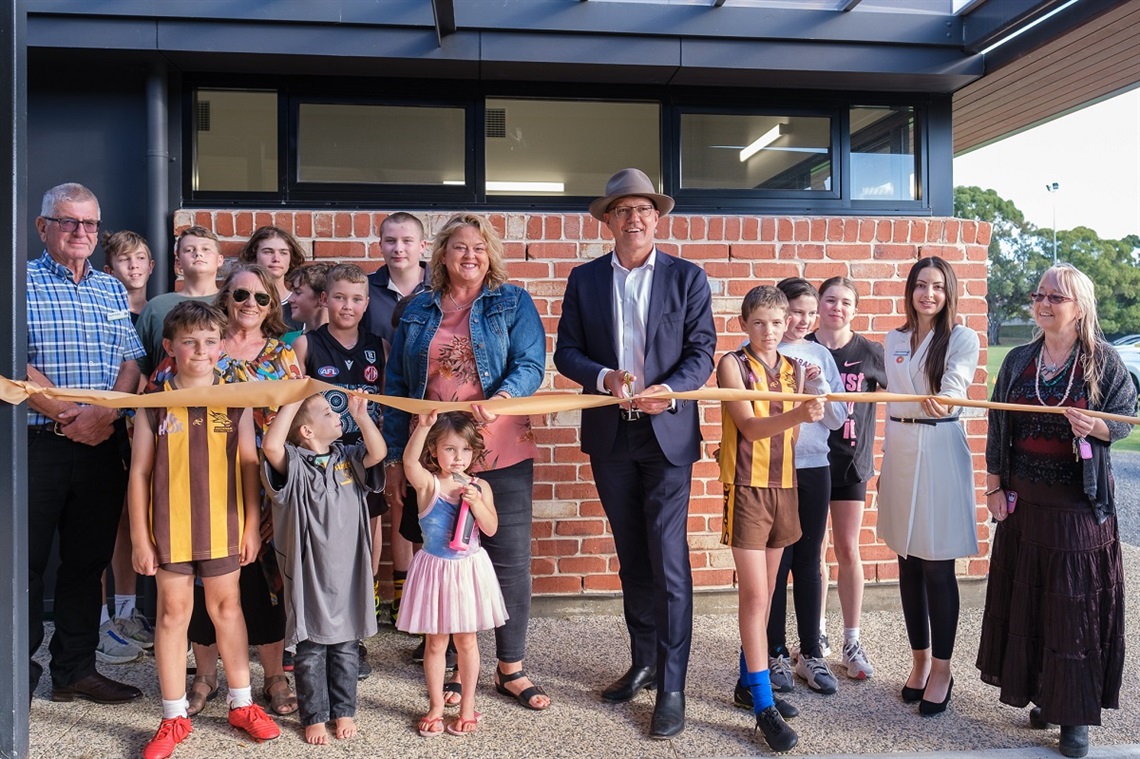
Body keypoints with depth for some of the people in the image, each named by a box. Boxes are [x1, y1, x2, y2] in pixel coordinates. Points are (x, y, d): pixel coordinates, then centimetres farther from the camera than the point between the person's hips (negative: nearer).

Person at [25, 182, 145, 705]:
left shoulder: (112, 290, 13)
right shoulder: (21, 283, -1)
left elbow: (132, 364, 5)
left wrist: (104, 412, -12)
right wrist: (68, 416, -15)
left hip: (101, 446, 4)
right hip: (37, 445, -4)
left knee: (88, 561, 11)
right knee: (26, 562, 2)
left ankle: (76, 670, 24)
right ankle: (21, 674, 17)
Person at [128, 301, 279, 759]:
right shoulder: (155, 404, -4)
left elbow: (248, 466, 2)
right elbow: (140, 473, -2)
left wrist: (252, 526, 1)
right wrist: (139, 538, -3)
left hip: (223, 527, 1)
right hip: (169, 528, 0)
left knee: (227, 608, 13)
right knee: (173, 613, 9)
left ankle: (241, 703, 28)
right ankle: (174, 717, 24)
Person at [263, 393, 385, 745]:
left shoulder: (348, 457, 4)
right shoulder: (294, 464, -11)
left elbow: (378, 452, -11)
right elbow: (270, 445, -30)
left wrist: (361, 415, -16)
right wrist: (293, 402, -23)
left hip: (348, 575, 4)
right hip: (310, 577, -4)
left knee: (345, 647, 16)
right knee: (310, 651, 10)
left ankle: (344, 711, 32)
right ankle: (314, 716, 26)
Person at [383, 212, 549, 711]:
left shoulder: (513, 303, 4)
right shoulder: (419, 311, 10)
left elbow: (530, 365, -7)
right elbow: (396, 385, 11)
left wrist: (501, 398, -28)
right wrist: (394, 458, 6)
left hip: (502, 453, -2)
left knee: (510, 560, 3)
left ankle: (511, 670, 19)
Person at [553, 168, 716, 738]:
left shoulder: (688, 278, 2)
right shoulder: (584, 280, 7)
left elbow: (701, 351, -2)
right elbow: (567, 352, 3)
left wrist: (668, 390, -20)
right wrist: (605, 377, -16)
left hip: (667, 433, -3)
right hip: (609, 435, 3)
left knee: (668, 559, -6)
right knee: (631, 557, 14)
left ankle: (671, 687, 5)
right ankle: (643, 662, 29)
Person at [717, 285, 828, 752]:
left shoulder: (795, 369, 9)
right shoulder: (732, 364, -6)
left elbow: (790, 436, 10)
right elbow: (749, 427, -18)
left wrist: (809, 395, -2)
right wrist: (798, 413, -32)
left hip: (784, 486, 5)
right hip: (747, 486, -5)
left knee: (764, 592, 13)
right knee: (754, 594, -6)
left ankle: (748, 682, 27)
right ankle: (764, 705, 0)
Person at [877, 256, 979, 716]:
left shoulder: (962, 338, -3)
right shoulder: (893, 341, 11)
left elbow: (954, 385, -21)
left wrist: (940, 401, -45)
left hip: (940, 453, -5)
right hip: (899, 450, 5)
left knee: (938, 567, -1)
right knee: (908, 564, 11)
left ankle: (941, 670, 14)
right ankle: (919, 660, 25)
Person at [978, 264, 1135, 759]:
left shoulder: (1103, 361, -3)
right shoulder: (1018, 362, 6)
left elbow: (1125, 419, -1)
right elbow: (998, 427, 7)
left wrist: (1094, 427, -23)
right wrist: (994, 487, 3)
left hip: (1079, 506, -3)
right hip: (1024, 503, 3)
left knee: (1076, 606, 1)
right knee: (1027, 601, 9)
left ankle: (1076, 714, 13)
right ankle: (1044, 695, 26)